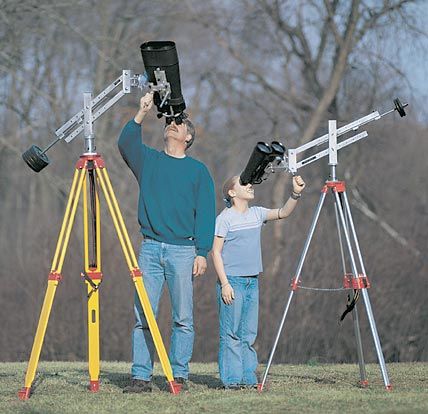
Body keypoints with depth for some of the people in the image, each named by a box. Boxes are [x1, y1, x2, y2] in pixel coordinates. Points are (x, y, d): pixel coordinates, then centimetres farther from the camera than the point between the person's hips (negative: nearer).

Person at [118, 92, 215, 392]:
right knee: (143, 316, -4)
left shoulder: (198, 170, 9)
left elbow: (205, 214, 4)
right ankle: (141, 376, -4)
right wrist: (142, 114, -14)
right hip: (150, 248, 2)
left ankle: (180, 375, 2)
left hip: (183, 250, -2)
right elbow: (126, 144, -5)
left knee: (183, 318, -2)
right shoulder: (148, 160, 15)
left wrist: (202, 252, -6)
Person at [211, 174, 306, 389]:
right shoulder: (225, 218, -7)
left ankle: (249, 378, 11)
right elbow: (216, 252, -9)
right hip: (232, 281, -7)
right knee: (231, 333, -5)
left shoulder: (257, 214, 11)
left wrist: (296, 193, -14)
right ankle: (231, 379, -3)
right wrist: (225, 283, -14)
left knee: (249, 333, 8)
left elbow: (283, 212, 4)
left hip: (252, 282, 7)